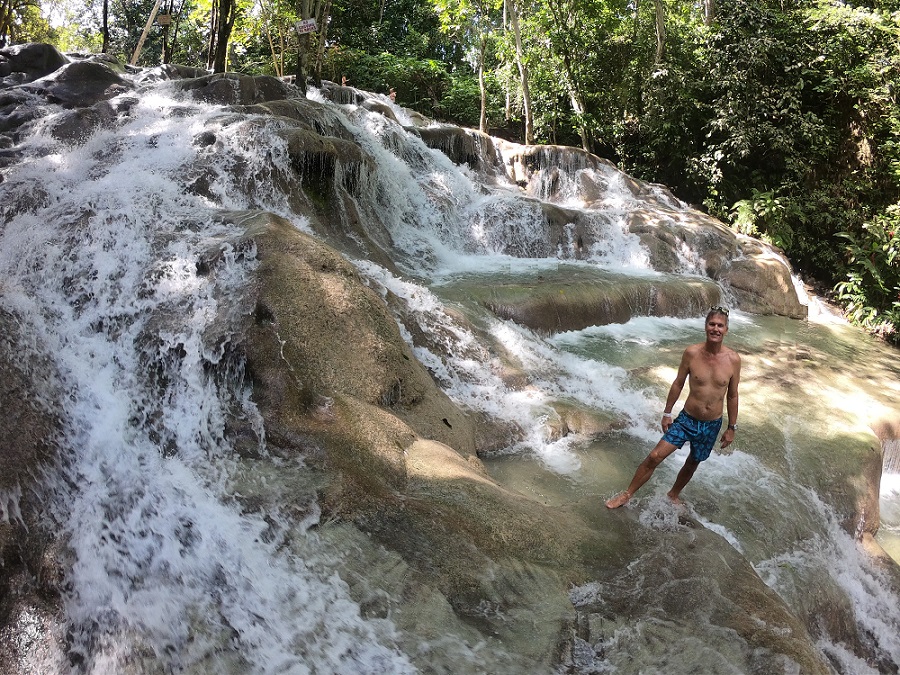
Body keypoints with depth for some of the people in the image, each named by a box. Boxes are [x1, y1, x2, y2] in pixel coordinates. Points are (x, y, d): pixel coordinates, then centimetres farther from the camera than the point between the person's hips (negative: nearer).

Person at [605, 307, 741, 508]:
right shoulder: (691, 353, -13)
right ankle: (627, 495, 7)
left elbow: (732, 396, 0)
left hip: (712, 425, 1)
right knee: (654, 457, -8)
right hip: (686, 419, -1)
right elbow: (678, 384, -1)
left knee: (692, 464, 19)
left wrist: (731, 428, 4)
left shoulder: (733, 360, -11)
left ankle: (674, 495, 45)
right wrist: (667, 413, 3)